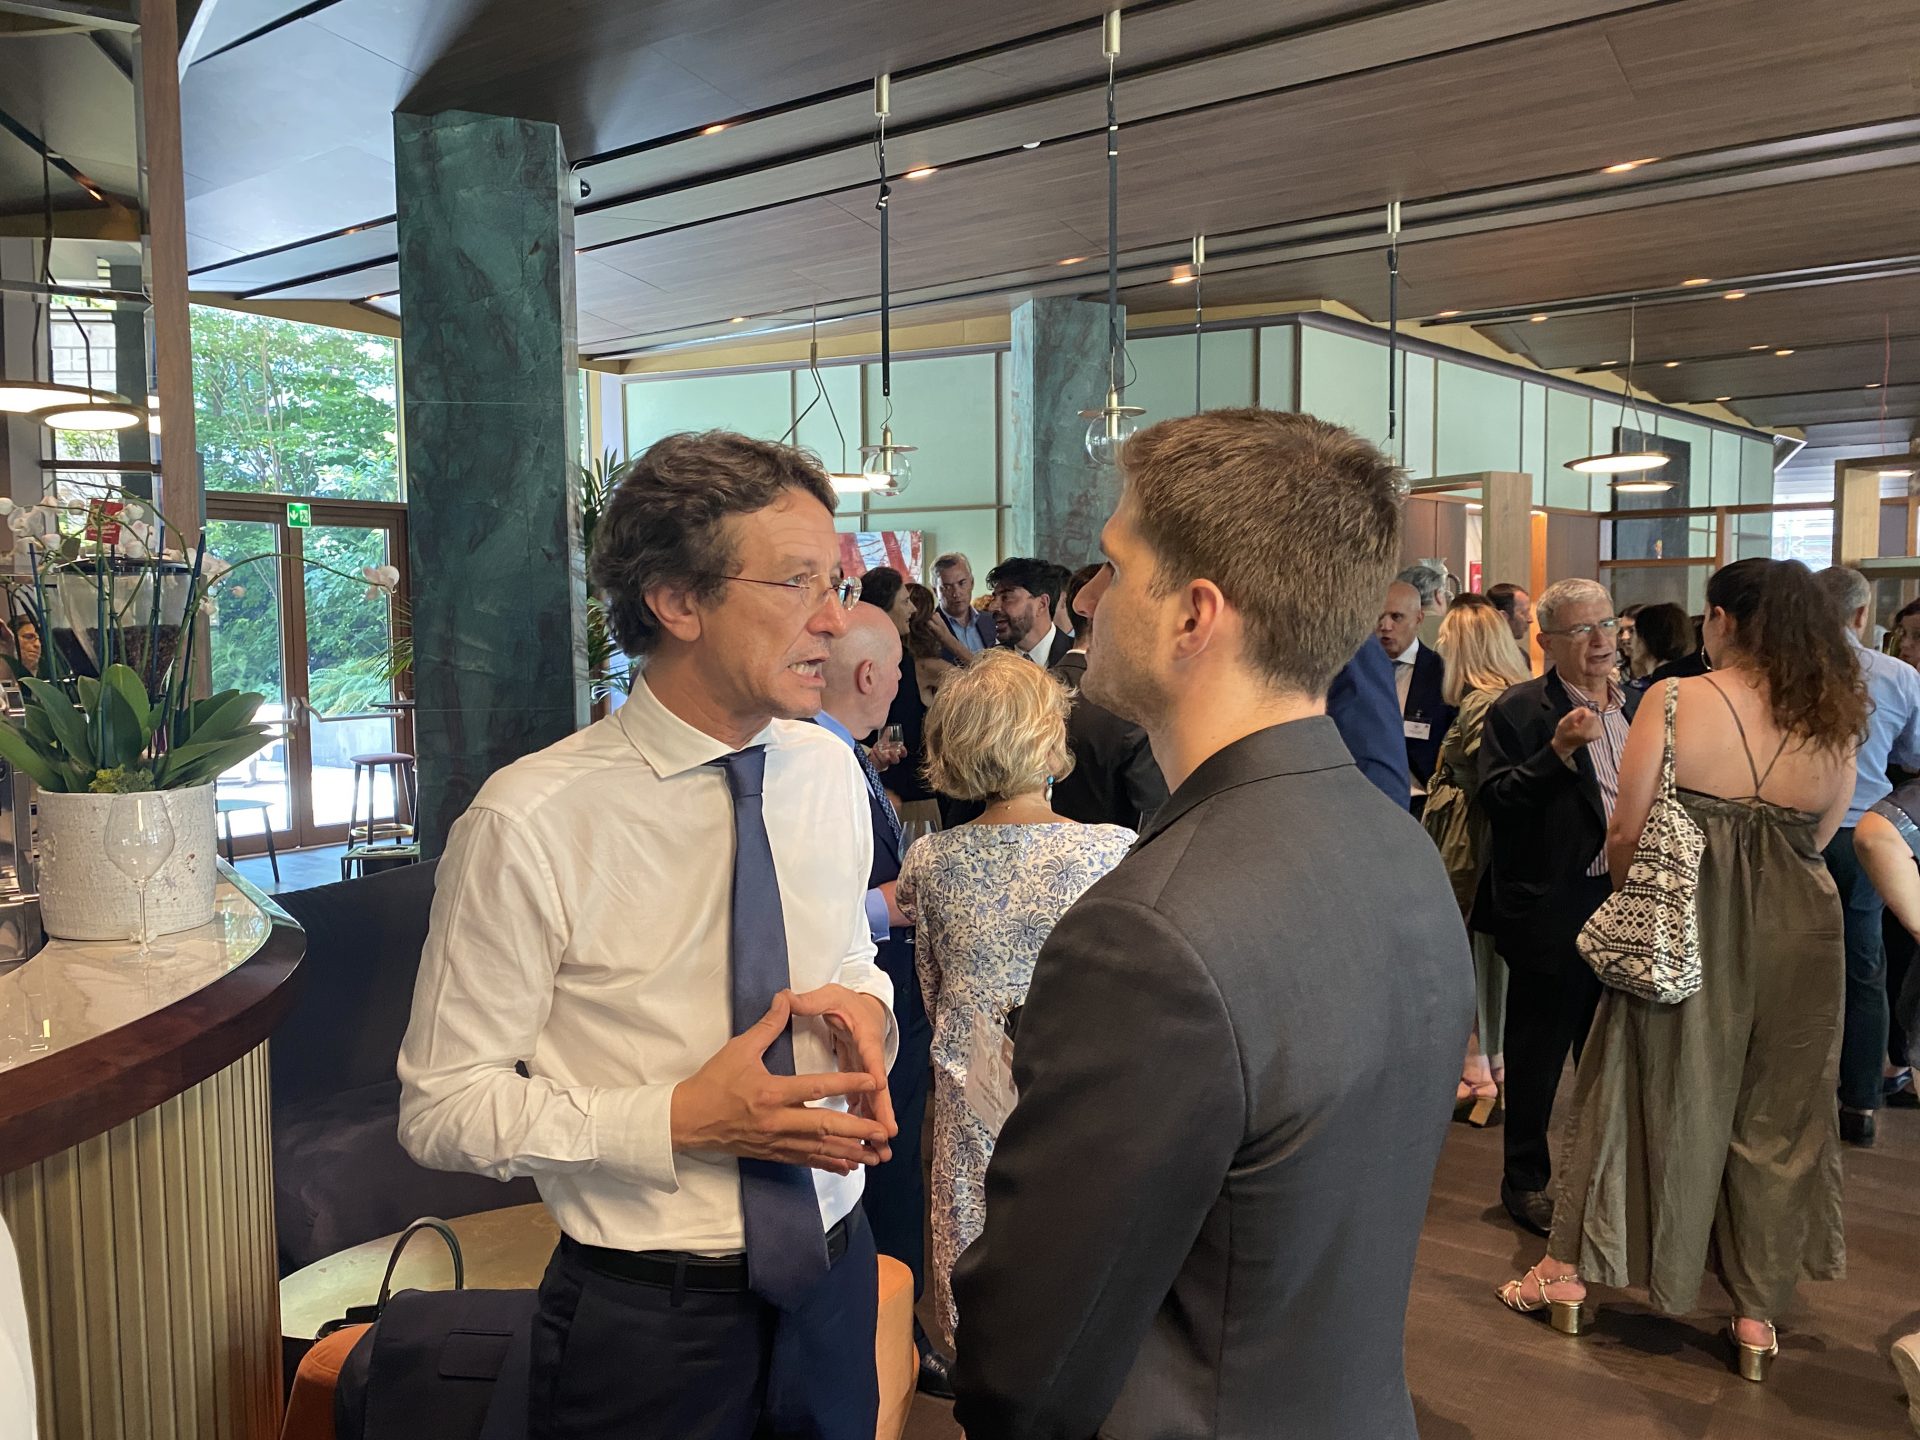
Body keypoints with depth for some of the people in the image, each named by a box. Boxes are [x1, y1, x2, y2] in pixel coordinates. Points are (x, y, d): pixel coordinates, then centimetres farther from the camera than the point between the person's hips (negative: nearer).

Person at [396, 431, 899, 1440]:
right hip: (644, 1316, -4)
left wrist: (865, 1002, -10)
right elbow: (442, 1109, -13)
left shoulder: (830, 772, -2)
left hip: (831, 1271, 5)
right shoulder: (531, 824, -19)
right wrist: (678, 1122, -24)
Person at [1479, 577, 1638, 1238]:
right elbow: (1496, 801, -17)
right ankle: (1525, 1181, 23)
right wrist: (1558, 751, -26)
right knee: (1538, 1055, 7)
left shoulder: (1637, 706, 10)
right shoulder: (1518, 711, -9)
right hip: (1553, 909, -6)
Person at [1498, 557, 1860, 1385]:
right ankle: (1758, 1311, 25)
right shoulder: (1835, 722, -2)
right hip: (1794, 942, 3)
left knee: (1647, 1092, 12)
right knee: (1775, 1116, 15)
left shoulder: (1676, 702, -13)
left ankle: (1570, 1269, 24)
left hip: (1683, 933, -2)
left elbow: (1627, 833, -13)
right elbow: (1815, 842, 3)